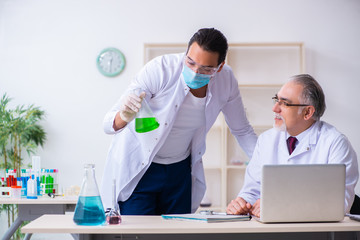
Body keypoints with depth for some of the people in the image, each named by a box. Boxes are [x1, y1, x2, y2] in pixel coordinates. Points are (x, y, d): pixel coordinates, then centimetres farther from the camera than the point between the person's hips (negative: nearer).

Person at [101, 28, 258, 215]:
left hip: (180, 170, 4)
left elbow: (242, 131, 5)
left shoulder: (226, 80, -12)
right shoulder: (159, 70, -24)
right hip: (137, 168, -4)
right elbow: (109, 125, -25)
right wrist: (124, 117, -49)